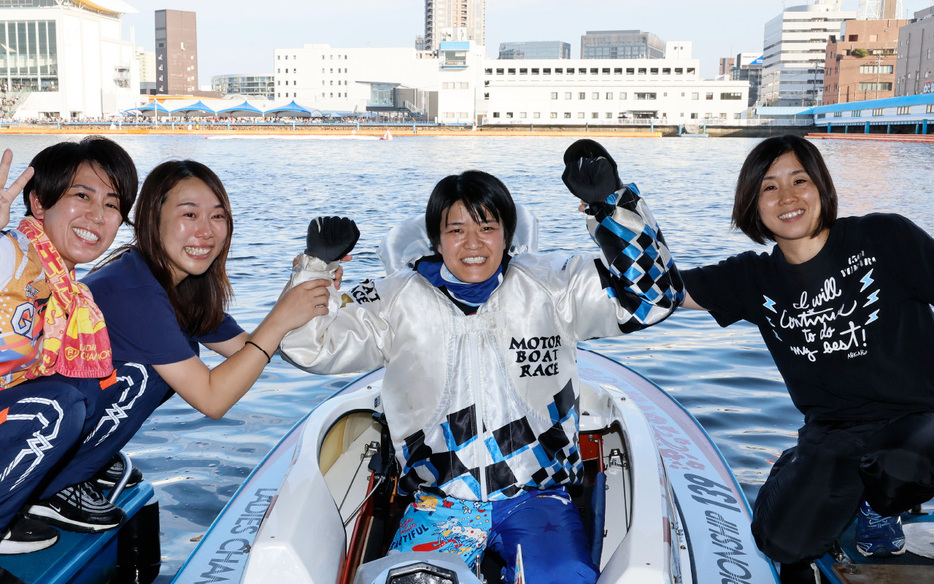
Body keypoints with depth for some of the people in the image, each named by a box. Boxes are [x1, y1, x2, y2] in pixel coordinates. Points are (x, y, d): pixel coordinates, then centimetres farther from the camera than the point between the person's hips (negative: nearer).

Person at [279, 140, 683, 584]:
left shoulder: (550, 286, 1)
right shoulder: (399, 301, 2)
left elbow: (651, 293, -5)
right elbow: (311, 345, 0)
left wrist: (611, 200, -17)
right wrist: (317, 266, -17)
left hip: (537, 493, 0)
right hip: (439, 498, 1)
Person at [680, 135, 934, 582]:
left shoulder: (885, 239, -6)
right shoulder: (754, 280, 3)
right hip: (831, 434, 3)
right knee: (782, 540, -15)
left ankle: (881, 497, 5)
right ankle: (850, 493, 18)